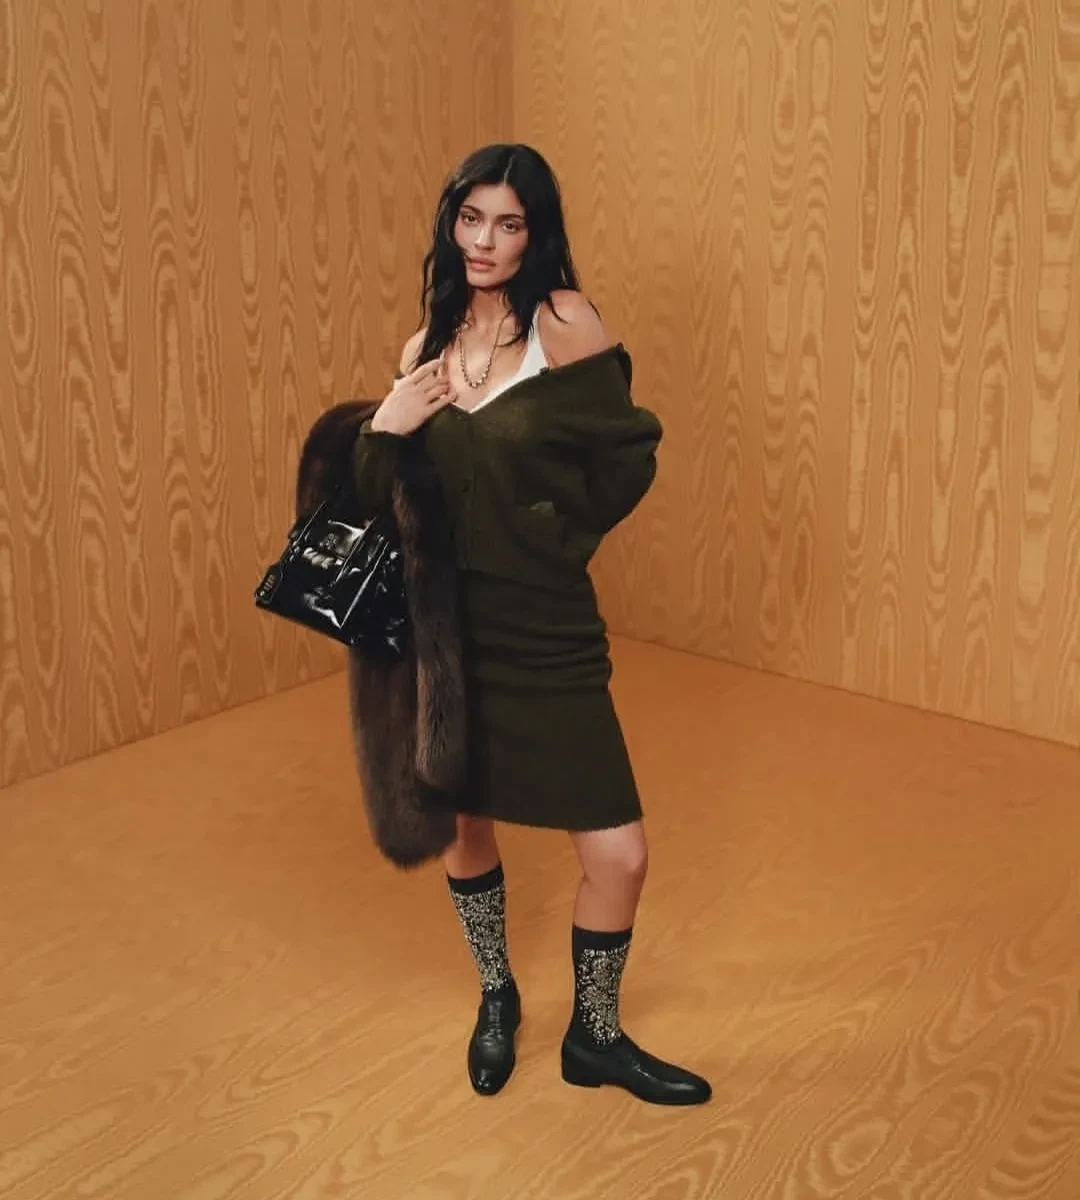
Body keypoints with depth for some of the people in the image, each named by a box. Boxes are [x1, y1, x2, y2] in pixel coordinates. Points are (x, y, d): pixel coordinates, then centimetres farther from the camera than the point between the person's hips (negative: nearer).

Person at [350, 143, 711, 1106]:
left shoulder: (565, 321, -8)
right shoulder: (425, 348, 5)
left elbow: (626, 459, -5)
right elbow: (383, 500, 7)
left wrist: (553, 539, 4)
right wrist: (382, 430, -11)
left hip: (545, 629, -3)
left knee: (619, 854, -3)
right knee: (463, 824, 17)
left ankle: (595, 1034, 23)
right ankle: (497, 998, 43)